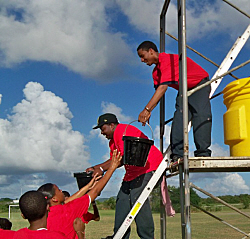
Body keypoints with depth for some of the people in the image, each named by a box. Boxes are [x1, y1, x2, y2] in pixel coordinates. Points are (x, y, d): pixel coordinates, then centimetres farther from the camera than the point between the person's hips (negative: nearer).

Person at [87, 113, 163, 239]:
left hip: (148, 168, -11)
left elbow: (124, 157, -21)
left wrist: (102, 169, -19)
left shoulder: (123, 130, -13)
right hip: (133, 172, 11)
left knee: (137, 200, -20)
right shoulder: (113, 141, 21)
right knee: (122, 200, 5)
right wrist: (95, 167, 10)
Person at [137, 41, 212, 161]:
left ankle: (202, 153, -25)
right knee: (179, 117, -8)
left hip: (200, 85, -8)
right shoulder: (156, 71, 3)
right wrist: (149, 112, -18)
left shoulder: (168, 60, -27)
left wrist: (146, 109, -39)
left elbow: (163, 87, -36)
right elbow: (158, 93, -2)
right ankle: (177, 155, -13)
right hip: (184, 90, 8)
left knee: (200, 115, -22)